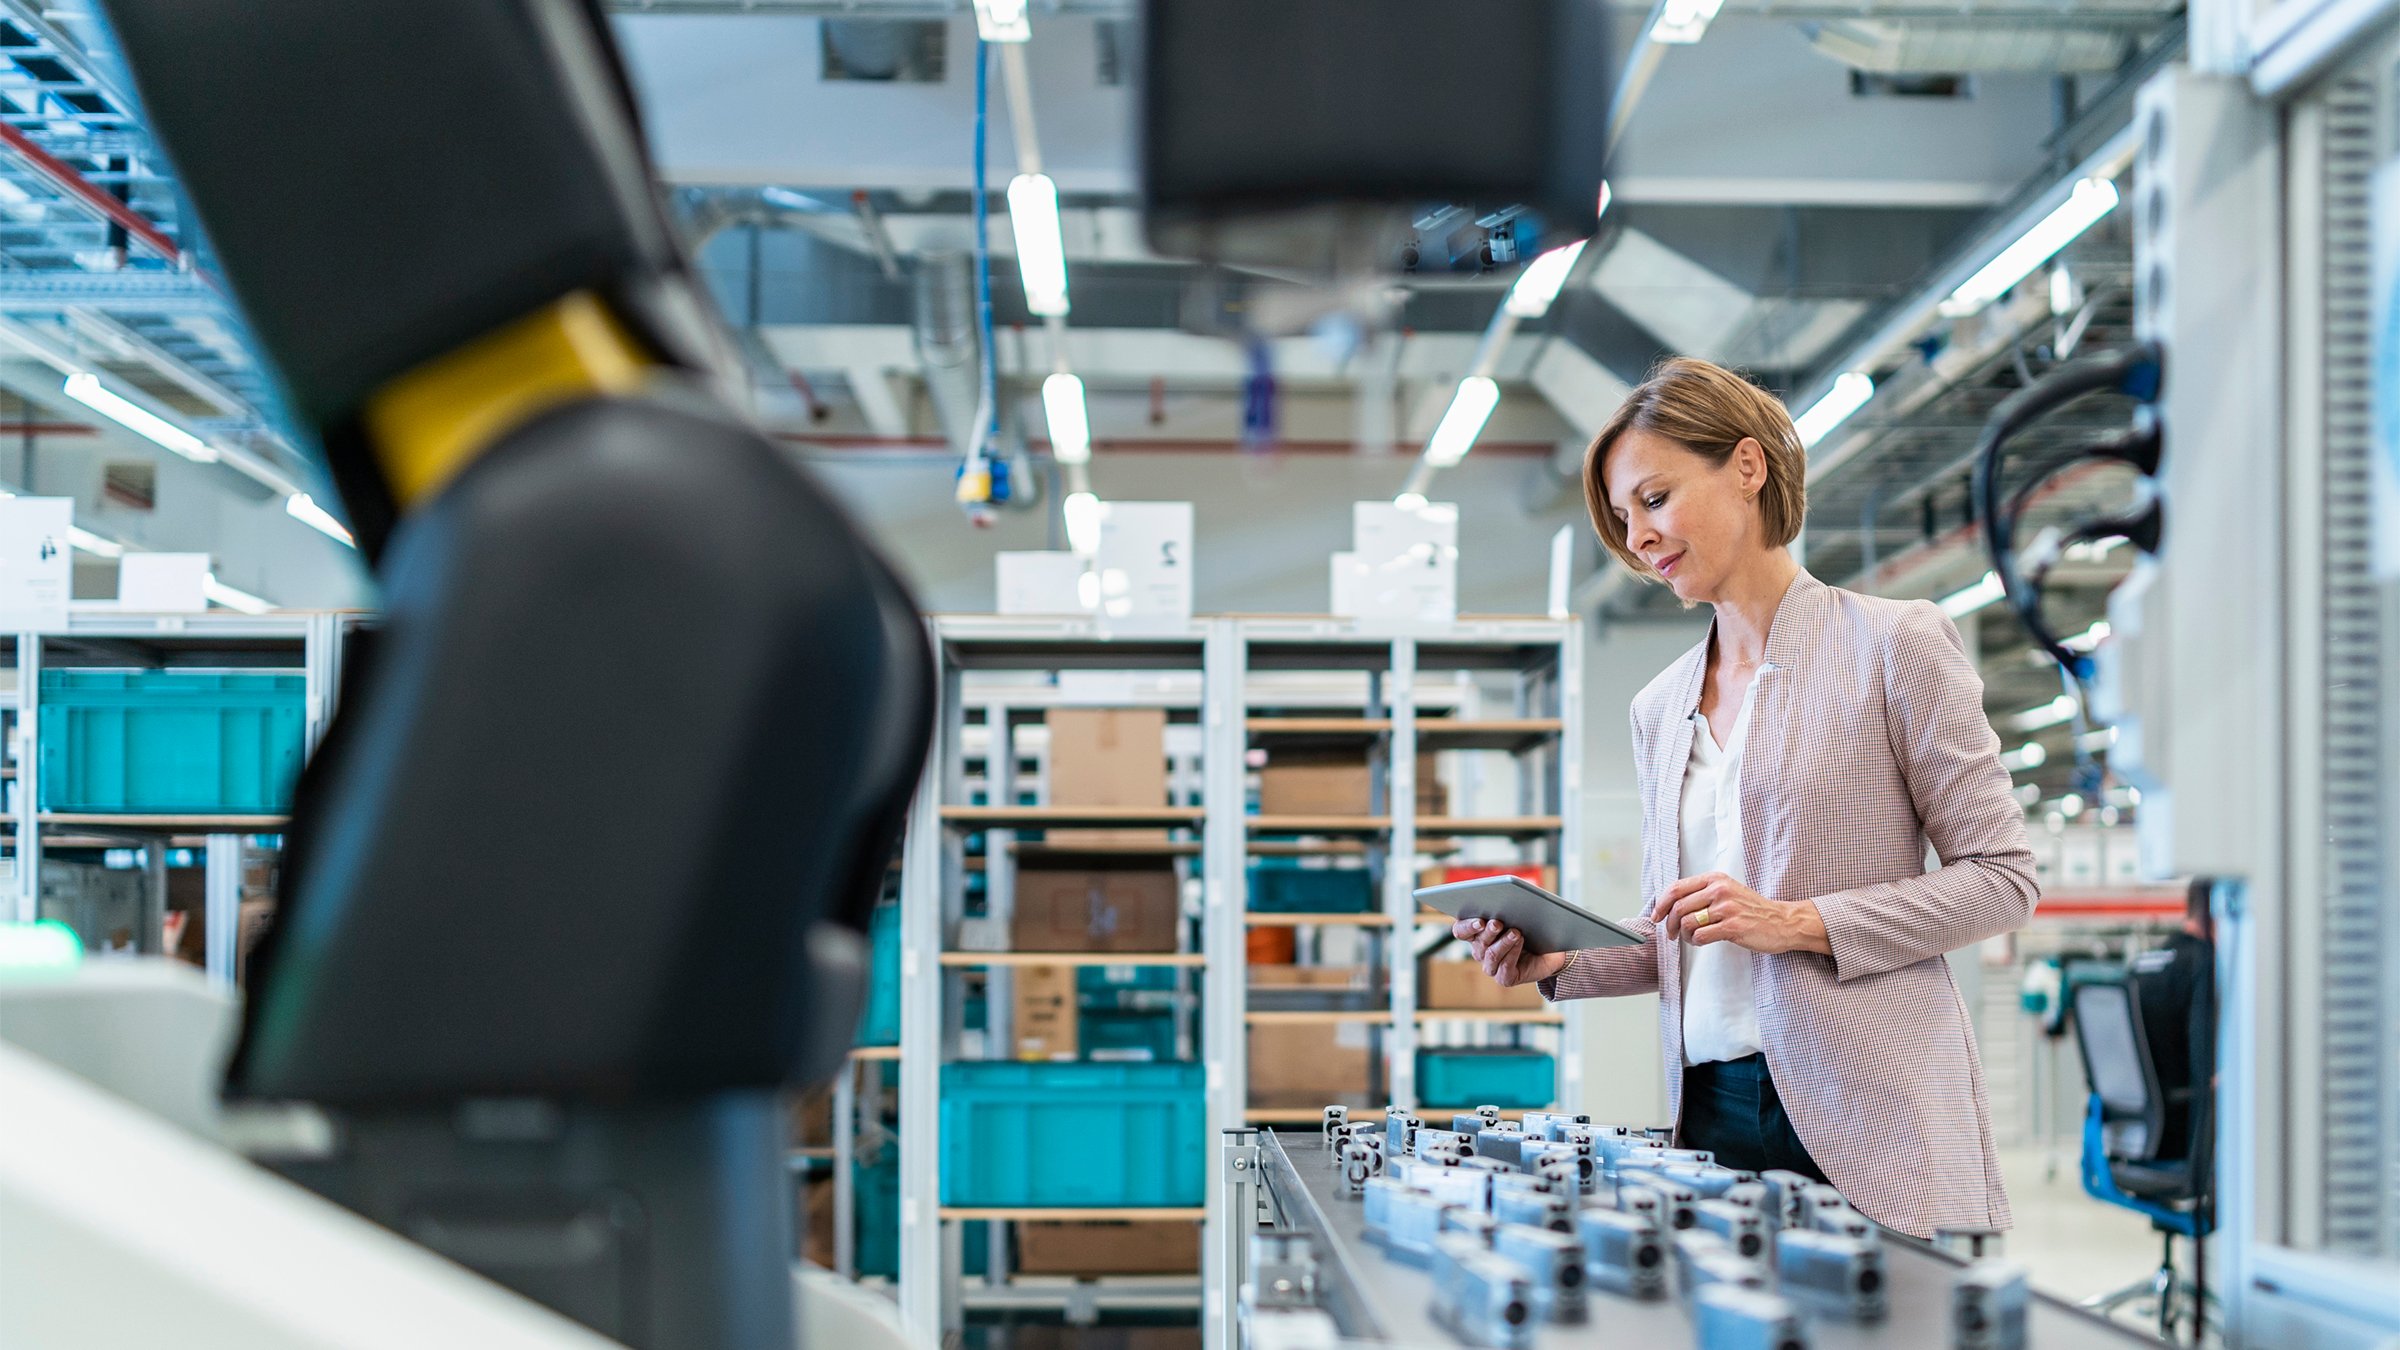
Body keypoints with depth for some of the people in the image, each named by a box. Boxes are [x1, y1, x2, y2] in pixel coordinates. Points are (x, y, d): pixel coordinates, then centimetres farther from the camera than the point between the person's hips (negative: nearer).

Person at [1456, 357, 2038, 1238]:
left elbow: (2000, 877, -5)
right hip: (1712, 1115, 5)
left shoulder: (1893, 644, 0)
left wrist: (1798, 921, -14)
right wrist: (1557, 964, 1)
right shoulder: (1659, 709, 17)